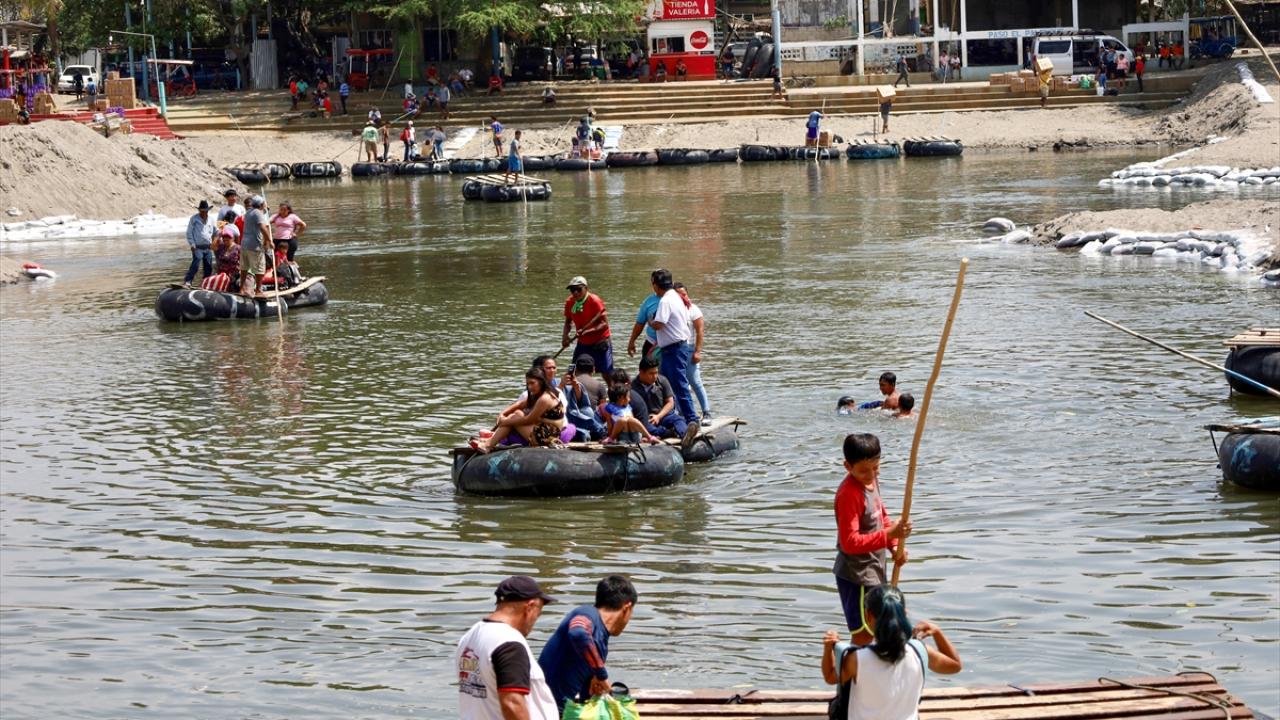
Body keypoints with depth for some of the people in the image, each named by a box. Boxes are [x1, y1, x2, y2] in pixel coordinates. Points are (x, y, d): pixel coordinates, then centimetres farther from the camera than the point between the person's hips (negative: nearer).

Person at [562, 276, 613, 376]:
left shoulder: (594, 301, -18)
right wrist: (565, 336, -8)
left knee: (607, 374, -5)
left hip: (600, 342, -6)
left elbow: (604, 324, -21)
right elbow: (568, 322, 12)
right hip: (583, 344, 6)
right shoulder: (569, 302, -1)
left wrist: (586, 331, -32)